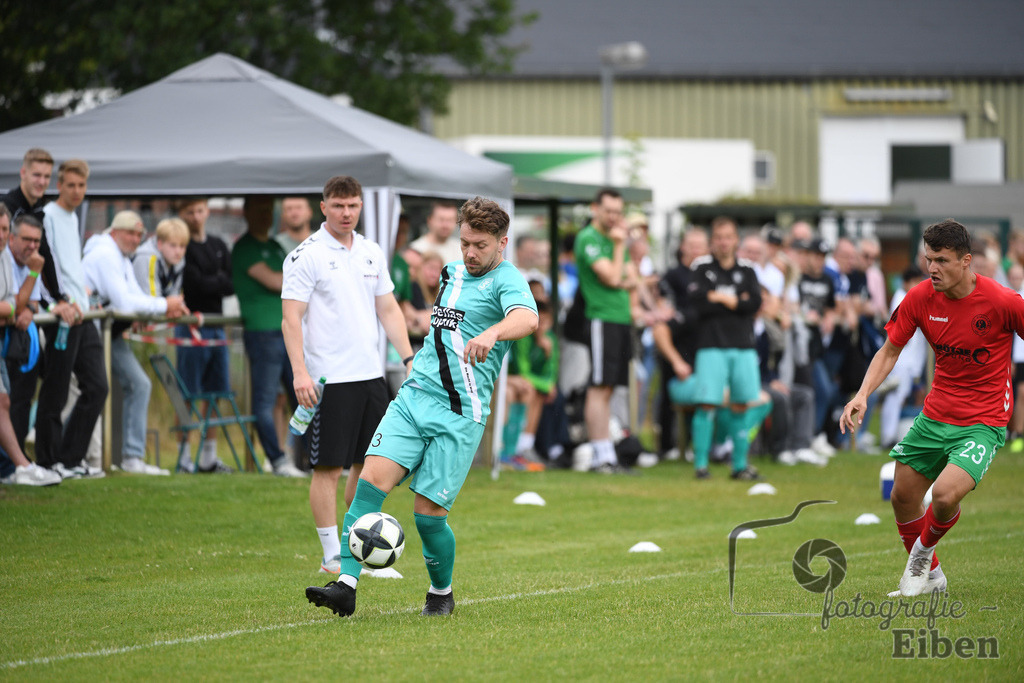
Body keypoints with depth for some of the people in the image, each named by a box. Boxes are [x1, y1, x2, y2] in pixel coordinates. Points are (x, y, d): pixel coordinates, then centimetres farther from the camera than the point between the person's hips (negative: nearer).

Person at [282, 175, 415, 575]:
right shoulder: (306, 255, -7)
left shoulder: (372, 254, 13)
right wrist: (299, 372, -21)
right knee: (328, 467, -4)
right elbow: (291, 318, -12)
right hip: (329, 377, -7)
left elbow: (388, 310, 18)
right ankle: (332, 555, 0)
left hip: (370, 373, 7)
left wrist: (409, 358, 8)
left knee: (369, 462, 10)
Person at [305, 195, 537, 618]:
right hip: (413, 396, 6)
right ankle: (346, 585, -20)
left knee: (429, 513, -7)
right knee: (371, 480, -15)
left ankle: (442, 592, 20)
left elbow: (527, 318, -29)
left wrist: (492, 332, -48)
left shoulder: (506, 280, -5)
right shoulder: (452, 272, 18)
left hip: (459, 414, -6)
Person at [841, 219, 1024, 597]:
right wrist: (863, 395, -11)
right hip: (935, 415, 5)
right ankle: (929, 576, 35)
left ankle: (923, 554, 9)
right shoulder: (920, 298, -7)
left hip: (983, 422, -5)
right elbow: (890, 350, 4)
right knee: (903, 497, 10)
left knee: (945, 495, -24)